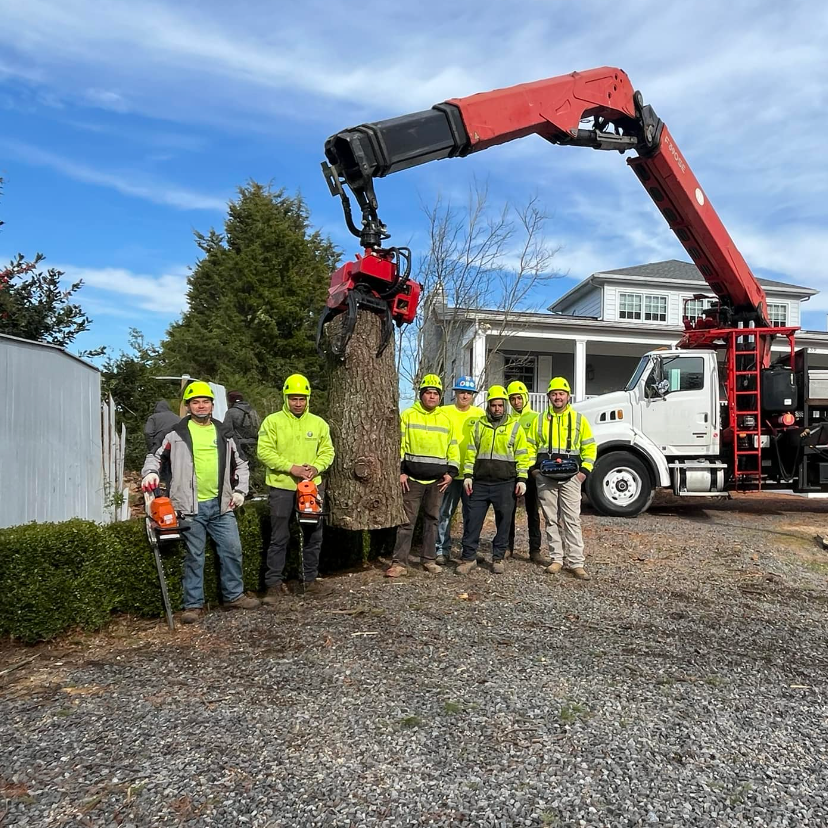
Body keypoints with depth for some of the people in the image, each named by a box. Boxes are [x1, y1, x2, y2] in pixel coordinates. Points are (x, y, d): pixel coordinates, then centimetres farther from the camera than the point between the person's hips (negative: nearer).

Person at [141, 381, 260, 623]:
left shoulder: (224, 433, 12)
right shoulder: (176, 433, 2)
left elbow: (240, 464, 18)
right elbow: (156, 456, 6)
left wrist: (240, 490, 9)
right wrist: (150, 472, -15)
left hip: (221, 504, 4)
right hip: (191, 506, -3)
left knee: (232, 550, 7)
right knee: (194, 556, 4)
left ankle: (234, 596, 22)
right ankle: (193, 604, 15)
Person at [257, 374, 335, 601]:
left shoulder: (318, 423, 7)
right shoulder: (273, 421, -3)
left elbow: (327, 451, 8)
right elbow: (265, 452, -10)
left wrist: (316, 467, -12)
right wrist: (291, 467, -18)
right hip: (281, 488, -3)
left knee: (313, 536, 10)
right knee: (279, 538, 3)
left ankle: (310, 580, 24)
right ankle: (274, 584, 13)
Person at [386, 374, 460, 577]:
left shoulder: (445, 420, 11)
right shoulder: (407, 415, 1)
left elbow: (453, 448, 14)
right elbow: (398, 445, -3)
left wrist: (451, 472, 4)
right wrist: (400, 471, -10)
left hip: (437, 480, 3)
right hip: (412, 479, -3)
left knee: (432, 520, 11)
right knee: (407, 521, -3)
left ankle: (429, 560, 21)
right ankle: (399, 562, 2)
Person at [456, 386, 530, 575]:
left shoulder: (515, 426, 4)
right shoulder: (478, 425, 9)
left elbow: (522, 455, 3)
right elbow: (471, 452, 9)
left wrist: (522, 479, -4)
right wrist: (467, 476, 1)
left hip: (505, 484, -1)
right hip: (479, 483, 1)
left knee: (504, 522, 6)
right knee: (472, 520, 2)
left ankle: (498, 558, 20)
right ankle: (469, 558, 12)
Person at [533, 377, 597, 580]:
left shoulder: (579, 419, 5)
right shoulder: (540, 420, 9)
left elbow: (590, 446, 8)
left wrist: (585, 469, -2)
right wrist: (533, 467, 4)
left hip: (571, 478, -2)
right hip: (545, 478, 2)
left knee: (572, 520, -3)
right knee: (551, 520, 7)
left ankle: (576, 562, 1)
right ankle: (557, 558, 16)